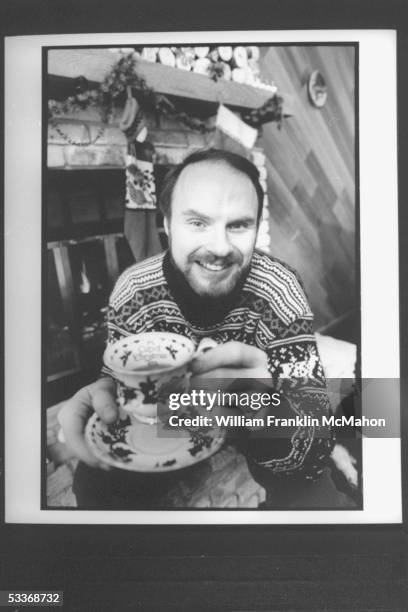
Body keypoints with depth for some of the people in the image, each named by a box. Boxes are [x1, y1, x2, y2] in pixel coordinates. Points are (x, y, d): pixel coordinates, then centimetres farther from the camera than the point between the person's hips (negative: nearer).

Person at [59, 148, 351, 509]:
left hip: (258, 424, -1)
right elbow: (121, 382, -11)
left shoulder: (280, 291, -28)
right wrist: (103, 398, -38)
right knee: (94, 482, -16)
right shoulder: (132, 290, -21)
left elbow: (318, 442, -33)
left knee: (317, 502, -23)